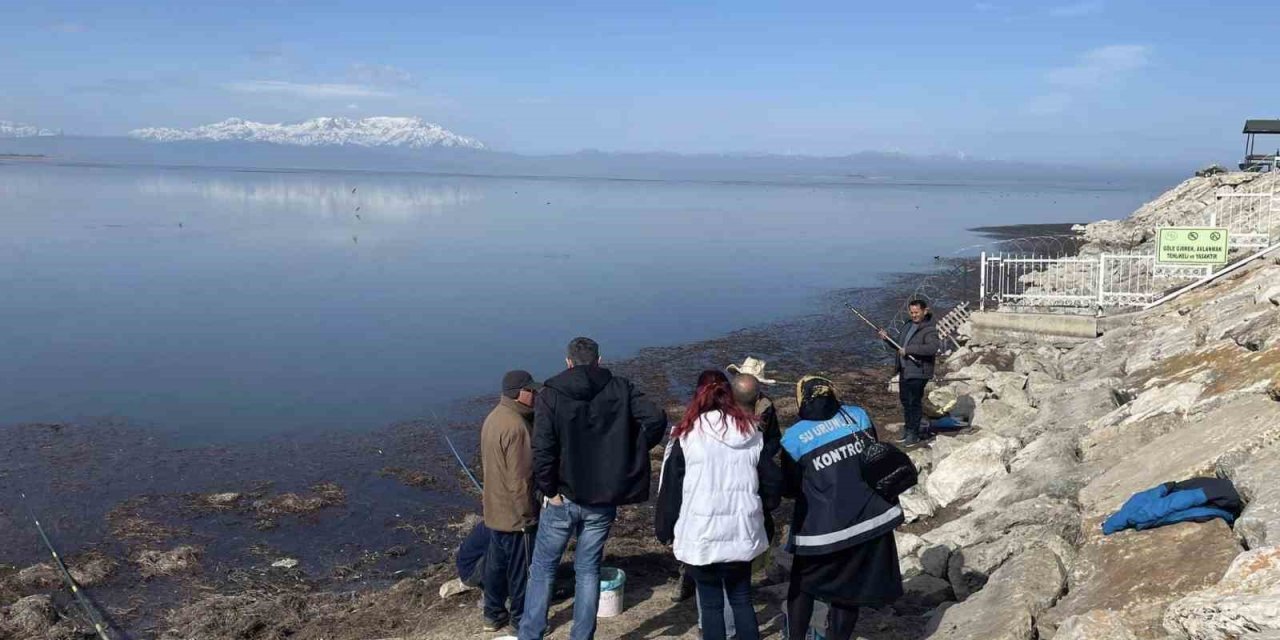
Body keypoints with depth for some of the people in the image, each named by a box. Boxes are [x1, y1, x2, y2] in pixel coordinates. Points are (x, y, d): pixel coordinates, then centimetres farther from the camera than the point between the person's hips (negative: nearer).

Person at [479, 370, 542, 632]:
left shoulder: (494, 417, 6)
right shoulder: (515, 426, -25)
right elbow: (520, 479, -25)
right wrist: (528, 514, -17)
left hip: (495, 508, 9)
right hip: (515, 513, -9)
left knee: (497, 562, 19)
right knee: (522, 569, 5)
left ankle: (494, 613, 31)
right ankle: (522, 620, 17)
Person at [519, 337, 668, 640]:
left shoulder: (551, 394, -7)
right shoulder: (620, 388, -1)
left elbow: (542, 449, -17)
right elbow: (656, 418, -12)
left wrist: (549, 489, -7)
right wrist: (631, 455, 0)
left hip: (562, 499, -2)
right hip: (603, 500, 2)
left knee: (543, 569, 12)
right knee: (588, 570, 14)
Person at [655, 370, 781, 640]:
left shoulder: (688, 435, -6)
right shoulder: (752, 432, 4)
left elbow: (670, 488, -4)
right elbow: (773, 482, 6)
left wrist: (664, 529, 7)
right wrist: (759, 511, 22)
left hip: (702, 535, -3)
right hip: (743, 532, 3)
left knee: (711, 603, 8)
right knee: (742, 599, 16)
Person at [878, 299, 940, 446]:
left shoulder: (929, 330, -15)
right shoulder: (908, 325, 13)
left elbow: (933, 347, -32)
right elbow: (899, 345, 24)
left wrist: (909, 349, -30)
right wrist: (887, 339, 5)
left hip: (918, 373, -9)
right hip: (904, 371, 9)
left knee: (915, 402, -2)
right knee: (905, 400, 17)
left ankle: (914, 434, 9)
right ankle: (907, 430, 30)